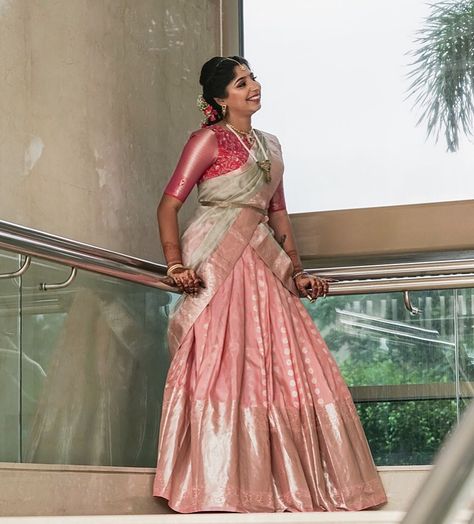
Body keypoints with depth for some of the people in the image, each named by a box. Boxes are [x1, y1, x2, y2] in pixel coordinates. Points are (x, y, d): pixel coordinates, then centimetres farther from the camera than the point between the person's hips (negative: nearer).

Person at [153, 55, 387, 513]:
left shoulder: (269, 145, 20)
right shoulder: (209, 139, -2)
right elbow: (169, 205, -8)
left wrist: (296, 271, 17)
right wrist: (176, 266, -17)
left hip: (262, 264, 7)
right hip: (217, 262, -7)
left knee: (280, 368, 3)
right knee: (221, 367, -11)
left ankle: (287, 484, 9)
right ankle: (217, 489, -8)